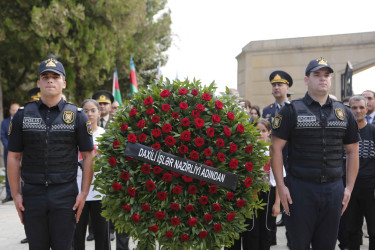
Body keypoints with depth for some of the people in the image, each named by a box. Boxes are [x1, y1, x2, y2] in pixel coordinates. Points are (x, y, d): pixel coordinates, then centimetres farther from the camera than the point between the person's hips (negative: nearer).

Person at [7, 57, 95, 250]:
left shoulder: (77, 115, 3)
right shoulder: (22, 115, 7)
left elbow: (88, 156, 2)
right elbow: (14, 157, 7)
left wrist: (84, 193, -5)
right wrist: (15, 194, 1)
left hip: (65, 196, -1)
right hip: (32, 194, 2)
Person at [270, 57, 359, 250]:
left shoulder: (344, 113, 10)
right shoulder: (292, 111, -2)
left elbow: (352, 151, 14)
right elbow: (276, 148, -5)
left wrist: (349, 187, 7)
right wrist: (280, 186, -11)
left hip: (333, 189, 4)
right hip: (300, 188, -3)